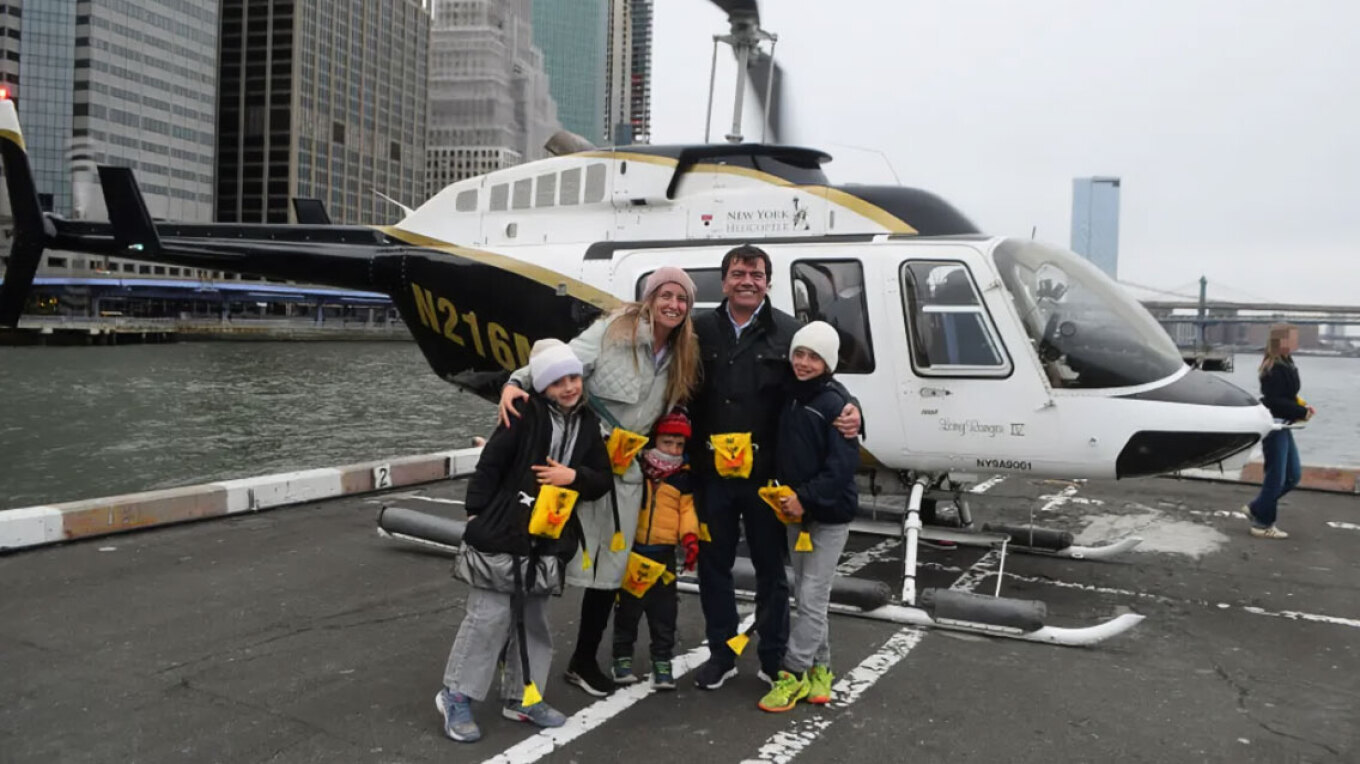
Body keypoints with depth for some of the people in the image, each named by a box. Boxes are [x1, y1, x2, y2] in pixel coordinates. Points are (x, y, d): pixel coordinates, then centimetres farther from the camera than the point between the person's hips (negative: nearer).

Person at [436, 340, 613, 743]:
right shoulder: (526, 416, -10)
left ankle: (522, 697, 25)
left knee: (533, 621, 13)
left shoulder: (588, 424, 8)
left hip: (549, 543, 6)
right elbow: (489, 465, -10)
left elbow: (603, 482, 8)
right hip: (502, 534, -6)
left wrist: (573, 477, -11)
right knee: (489, 617, -3)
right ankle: (456, 695, 11)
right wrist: (477, 514, -10)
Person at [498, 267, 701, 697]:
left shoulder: (682, 357, 9)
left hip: (625, 469, 6)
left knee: (610, 566, 11)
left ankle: (584, 661, 26)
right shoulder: (615, 329, -9)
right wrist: (517, 382, -32)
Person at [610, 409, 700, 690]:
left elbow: (687, 510, 2)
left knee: (664, 609, 5)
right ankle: (622, 656, 24)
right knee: (627, 606, 9)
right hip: (632, 548, -1)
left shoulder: (683, 477, 1)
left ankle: (662, 660, 17)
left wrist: (690, 537, -11)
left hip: (664, 553, 1)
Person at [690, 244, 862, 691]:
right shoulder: (701, 330, 2)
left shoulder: (788, 331, 0)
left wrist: (849, 409, -18)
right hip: (711, 472, 2)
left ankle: (774, 658, 26)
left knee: (770, 567, 11)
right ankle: (721, 654, 29)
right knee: (713, 565, 12)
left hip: (765, 473, -1)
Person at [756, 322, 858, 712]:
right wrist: (784, 495, 4)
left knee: (812, 596, -4)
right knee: (805, 593, 14)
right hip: (794, 512, 7)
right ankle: (819, 667, 26)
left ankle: (793, 673, 2)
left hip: (830, 514, -7)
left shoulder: (835, 405, -15)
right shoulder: (787, 399, 6)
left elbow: (843, 465, -20)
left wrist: (806, 498, -23)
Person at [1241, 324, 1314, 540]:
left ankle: (1256, 508, 23)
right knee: (1276, 477, -1)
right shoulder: (1275, 369, -20)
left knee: (1293, 475, 14)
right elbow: (1275, 401, -24)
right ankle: (1263, 524, 11)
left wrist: (1301, 407, 0)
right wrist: (1302, 412, -17)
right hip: (1274, 427, -10)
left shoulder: (1286, 364, 10)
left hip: (1282, 427, 10)